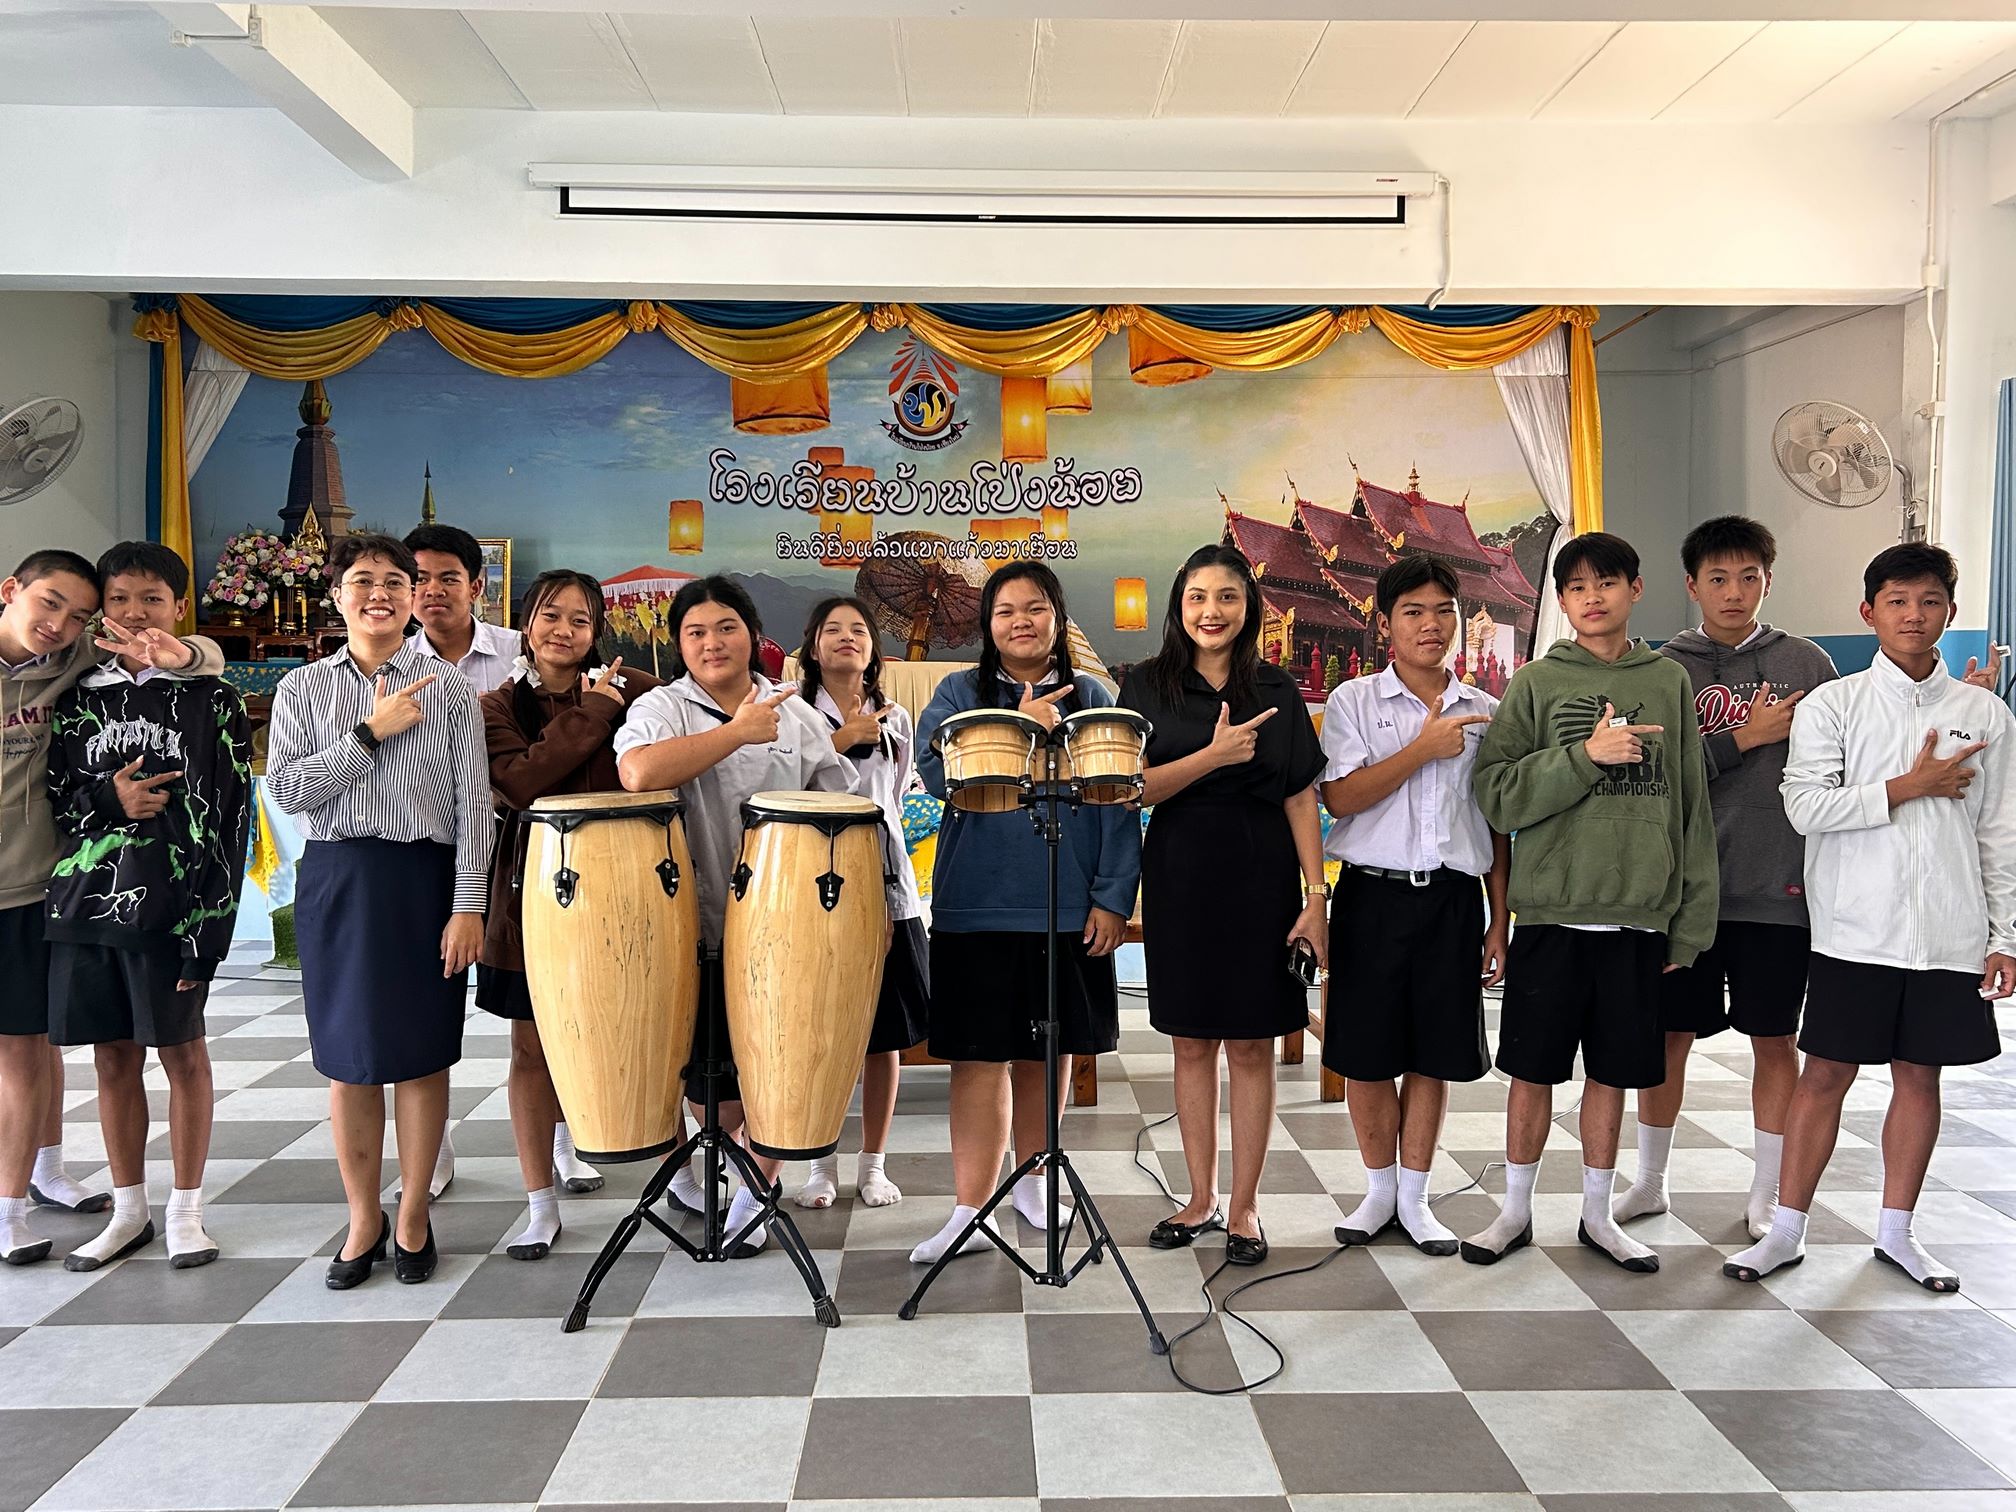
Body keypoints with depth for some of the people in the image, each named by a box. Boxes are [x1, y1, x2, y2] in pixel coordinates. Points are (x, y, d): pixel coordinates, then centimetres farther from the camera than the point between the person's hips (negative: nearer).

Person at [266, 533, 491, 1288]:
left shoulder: (448, 688, 1)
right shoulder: (304, 688, 5)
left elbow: (473, 802, -3)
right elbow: (286, 788, -6)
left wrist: (469, 907, -9)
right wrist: (372, 734, -13)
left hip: (424, 877, -1)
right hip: (335, 880, 2)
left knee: (420, 1053, 5)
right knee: (348, 1056, 9)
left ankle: (413, 1215, 22)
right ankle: (364, 1219, 24)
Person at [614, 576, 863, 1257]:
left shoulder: (795, 713, 8)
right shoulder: (663, 707, -2)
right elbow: (639, 773, -26)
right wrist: (738, 732, -20)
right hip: (706, 926, -2)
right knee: (720, 1069, 7)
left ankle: (755, 1190, 24)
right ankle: (696, 1171, 34)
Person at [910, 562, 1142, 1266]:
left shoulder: (1091, 699, 8)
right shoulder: (960, 692, 5)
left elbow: (1119, 806, 3)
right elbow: (935, 768, -12)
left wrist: (1113, 897, -5)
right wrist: (1018, 726, -18)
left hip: (1070, 911, 2)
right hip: (976, 909, -2)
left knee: (1042, 1052, 14)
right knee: (980, 1057, -3)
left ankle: (1032, 1181, 32)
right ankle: (970, 1211, 5)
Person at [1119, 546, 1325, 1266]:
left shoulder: (1276, 692, 3)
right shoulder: (1147, 686, 2)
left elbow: (1301, 800, 2)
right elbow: (1135, 788, -6)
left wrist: (1314, 896, -5)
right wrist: (1215, 756, -19)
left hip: (1260, 878, 0)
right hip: (1178, 875, 1)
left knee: (1251, 1044, 4)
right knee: (1192, 1042, 9)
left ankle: (1244, 1206, 17)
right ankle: (1201, 1197, 23)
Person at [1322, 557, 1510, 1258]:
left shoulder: (1485, 713, 9)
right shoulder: (1354, 702, 2)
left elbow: (1499, 828, 11)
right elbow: (1340, 798, -10)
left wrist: (1500, 922, 8)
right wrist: (1423, 748, -13)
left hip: (1452, 897, 2)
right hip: (1372, 892, -2)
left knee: (1435, 1052, 7)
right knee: (1366, 1051, 4)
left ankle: (1414, 1198, 22)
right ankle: (1379, 1189, 23)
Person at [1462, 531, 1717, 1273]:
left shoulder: (1669, 682, 6)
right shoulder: (1536, 682, 0)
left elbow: (1693, 808, 7)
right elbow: (1496, 795, -8)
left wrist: (1690, 921, 4)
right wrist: (1585, 755, -19)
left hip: (1638, 915, 2)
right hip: (1552, 913, -2)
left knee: (1612, 1071, 11)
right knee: (1534, 1068, 6)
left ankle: (1597, 1214, 27)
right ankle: (1516, 1211, 22)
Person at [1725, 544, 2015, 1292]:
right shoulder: (1831, 705, -1)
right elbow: (1806, 807, -13)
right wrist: (1911, 787, -10)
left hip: (1950, 935, 2)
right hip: (1855, 930, -2)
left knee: (1919, 1076, 11)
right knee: (1827, 1073, 3)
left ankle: (1896, 1231, 25)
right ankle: (1787, 1231, 13)